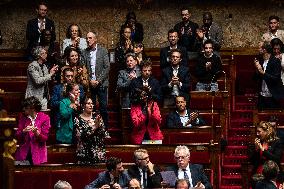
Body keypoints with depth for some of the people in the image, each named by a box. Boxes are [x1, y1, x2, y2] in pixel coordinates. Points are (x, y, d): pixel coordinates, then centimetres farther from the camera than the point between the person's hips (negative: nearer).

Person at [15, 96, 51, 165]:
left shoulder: (44, 118, -5)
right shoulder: (23, 117, 3)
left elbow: (45, 138, -5)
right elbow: (17, 135, 2)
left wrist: (37, 133, -25)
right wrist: (24, 131, -19)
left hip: (38, 153, -2)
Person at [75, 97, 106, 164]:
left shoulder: (96, 116, 7)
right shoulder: (78, 119, -2)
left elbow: (103, 132, 0)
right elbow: (80, 136, -13)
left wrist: (98, 125, -20)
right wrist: (94, 127, -19)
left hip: (98, 150, 3)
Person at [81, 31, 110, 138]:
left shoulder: (103, 51, 2)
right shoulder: (84, 53, 7)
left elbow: (107, 68, -3)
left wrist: (98, 81, -10)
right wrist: (90, 81, -8)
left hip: (101, 84, -2)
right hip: (89, 84, 2)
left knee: (103, 107, -4)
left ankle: (105, 130, 2)